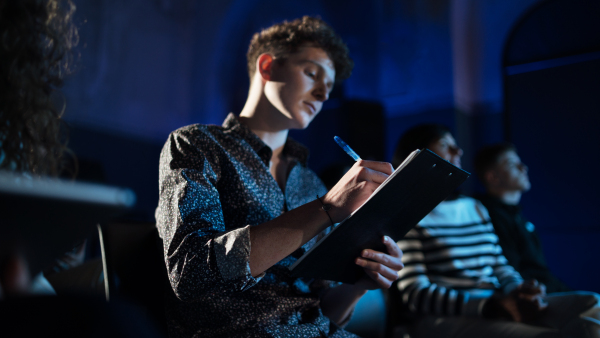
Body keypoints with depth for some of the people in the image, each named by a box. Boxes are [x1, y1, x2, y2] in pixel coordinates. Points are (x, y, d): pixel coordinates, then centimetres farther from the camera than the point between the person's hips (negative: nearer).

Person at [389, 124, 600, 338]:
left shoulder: (474, 207, 22)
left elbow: (499, 265, 21)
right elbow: (415, 294, -11)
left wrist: (518, 289, -4)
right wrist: (495, 305, -20)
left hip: (495, 307, 7)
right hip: (443, 318, -7)